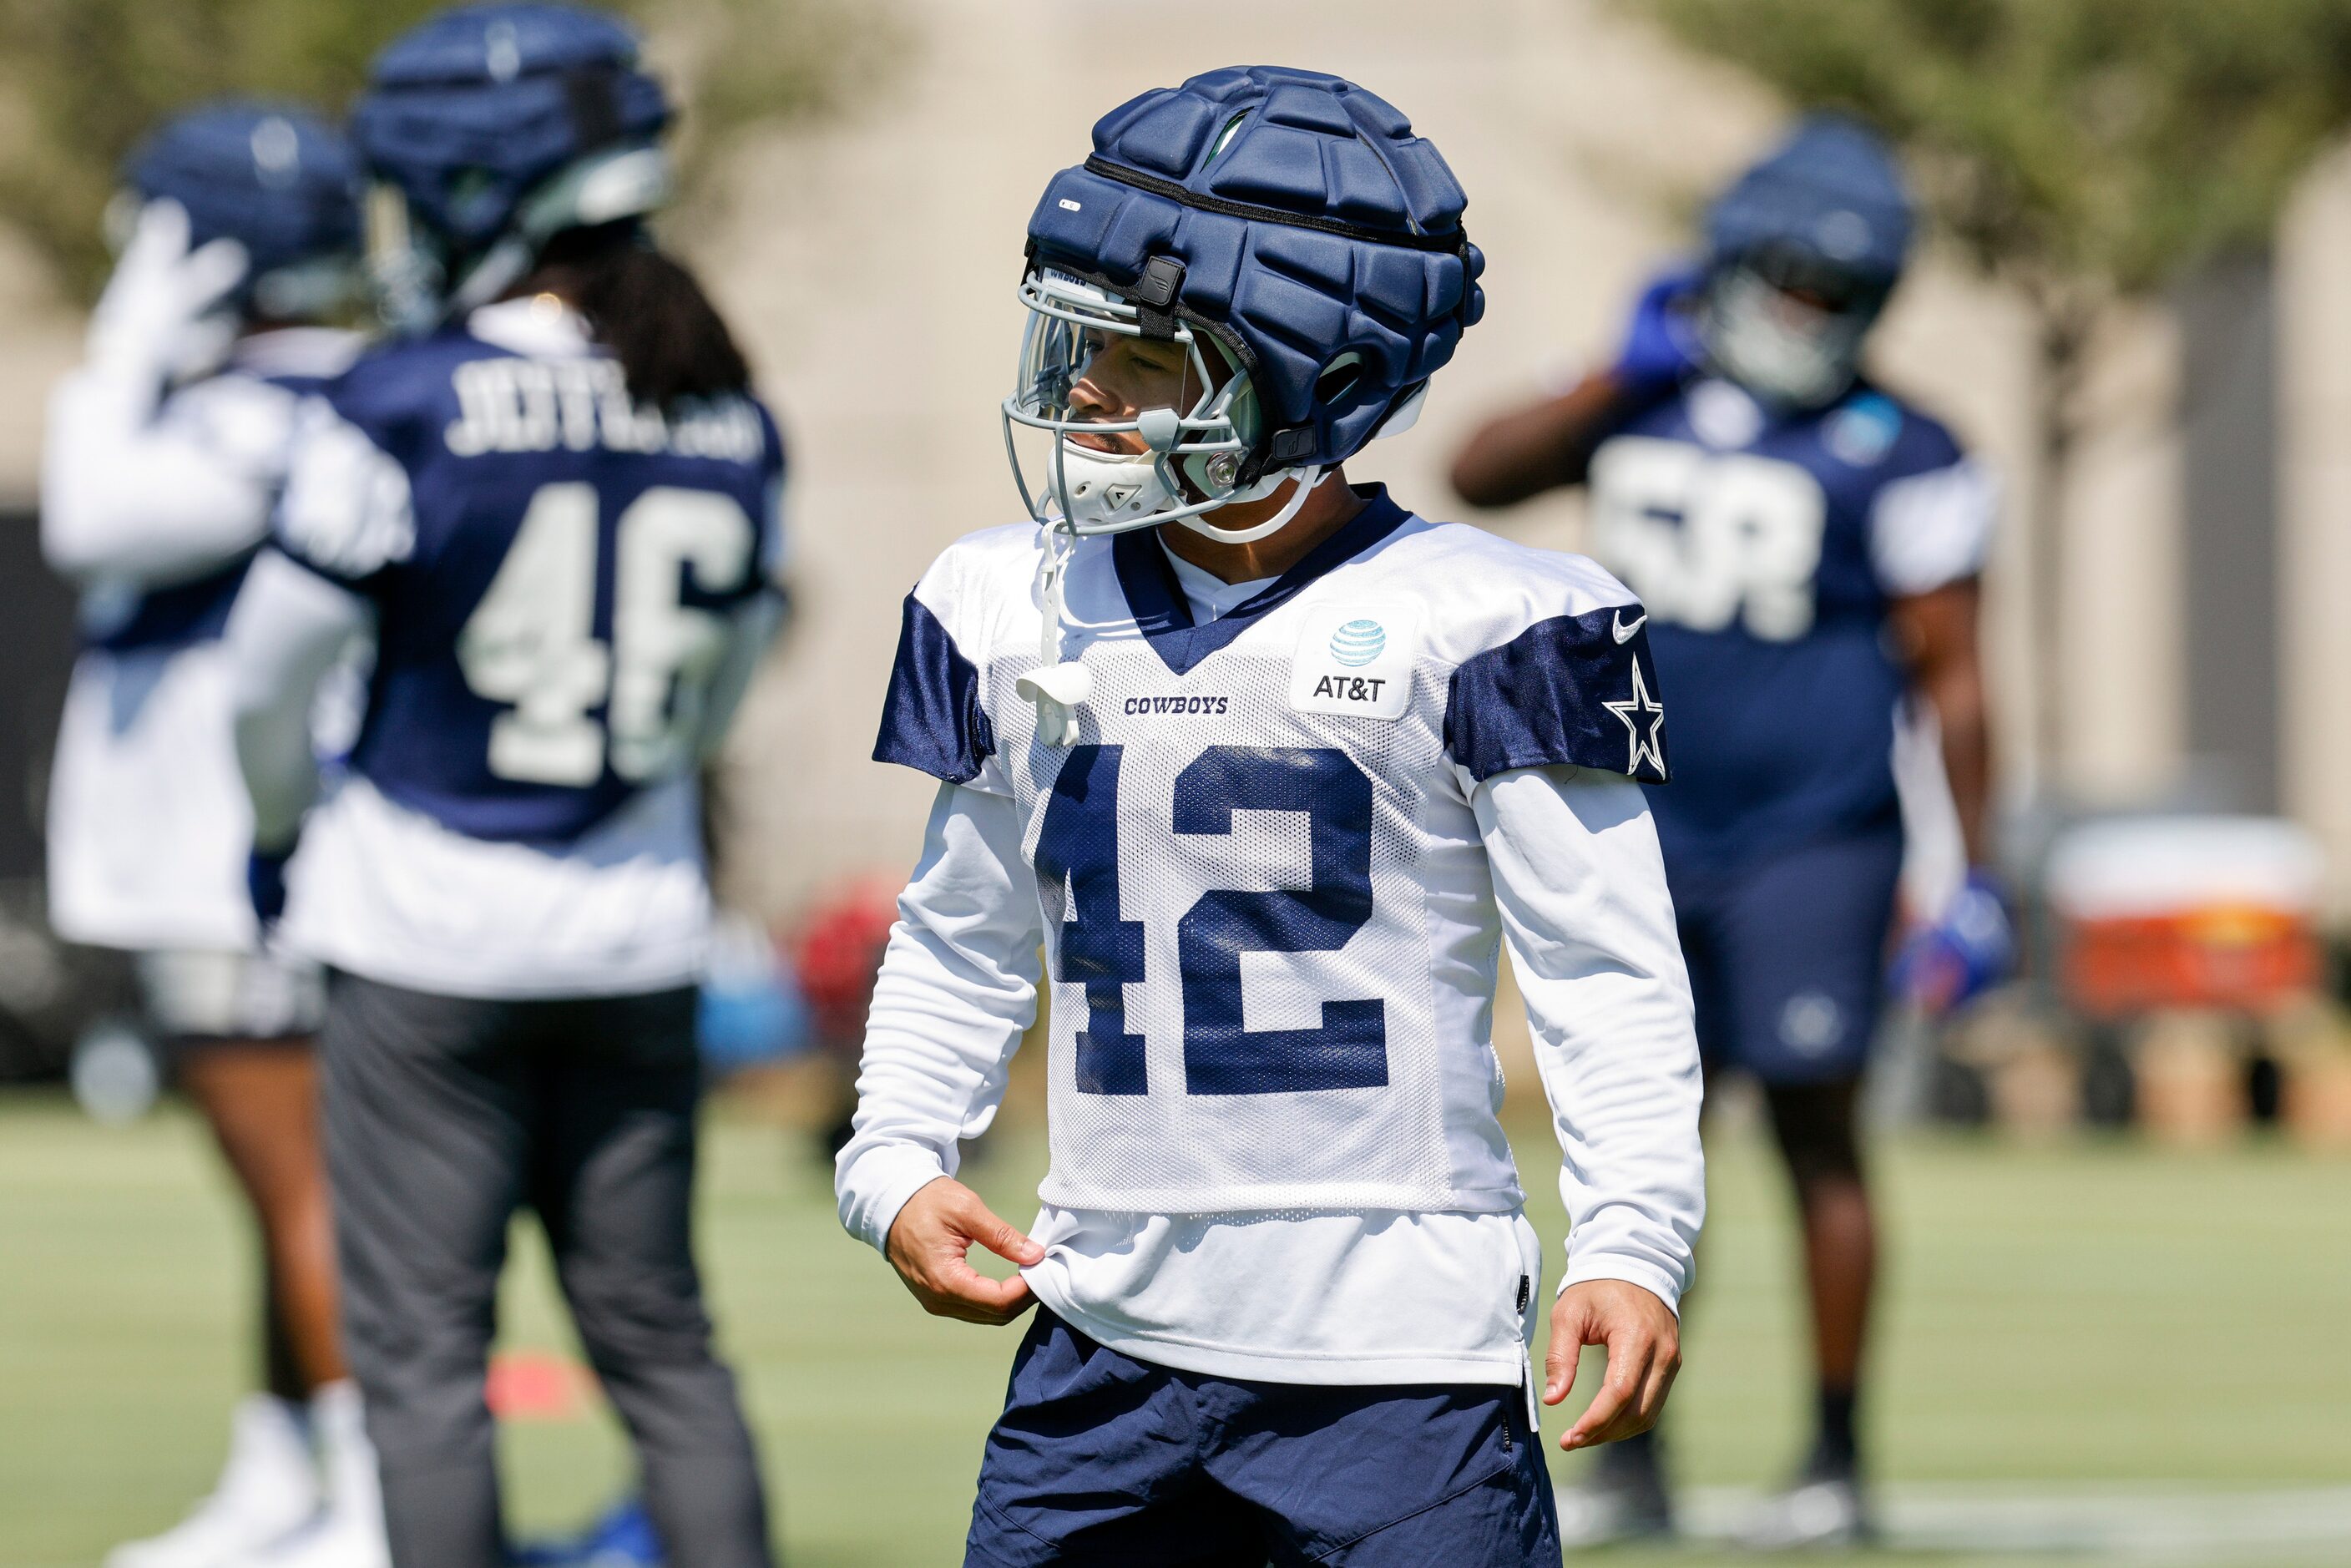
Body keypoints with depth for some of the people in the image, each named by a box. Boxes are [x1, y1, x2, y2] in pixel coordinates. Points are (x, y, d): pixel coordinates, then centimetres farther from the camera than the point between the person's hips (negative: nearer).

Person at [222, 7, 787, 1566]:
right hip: (640, 937, 5)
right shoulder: (732, 426, -2)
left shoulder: (407, 409, -16)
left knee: (423, 1347, 3)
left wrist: (285, 834, 13)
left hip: (425, 929, -5)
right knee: (659, 1336, 13)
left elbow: (277, 672, -6)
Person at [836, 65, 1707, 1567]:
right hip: (1111, 1344, 5)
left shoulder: (1475, 626, -7)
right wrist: (898, 1162, 4)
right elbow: (959, 946, 19)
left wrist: (1633, 1246, -15)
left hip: (1404, 1358, -5)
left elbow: (1607, 972, -5)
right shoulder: (1013, 615, 8)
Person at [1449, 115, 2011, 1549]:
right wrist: (1620, 384, -8)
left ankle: (1841, 1461, 4)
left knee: (1820, 1136, -4)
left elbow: (1953, 676, -7)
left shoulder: (1895, 461, -7)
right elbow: (1481, 476, 1)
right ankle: (1634, 1460, 14)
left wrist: (1982, 882, -11)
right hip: (1658, 840, 5)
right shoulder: (1653, 407, 9)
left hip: (1813, 846, -5)